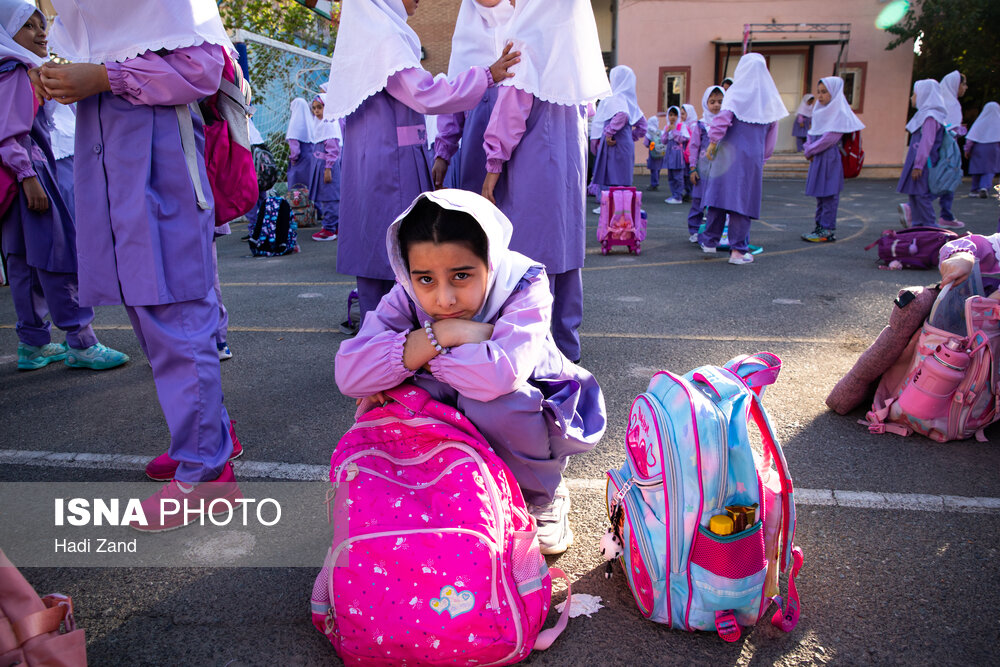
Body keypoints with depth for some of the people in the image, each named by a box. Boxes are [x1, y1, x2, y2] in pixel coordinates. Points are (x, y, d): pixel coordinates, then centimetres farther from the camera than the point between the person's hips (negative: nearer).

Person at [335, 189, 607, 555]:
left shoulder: (523, 285, -28)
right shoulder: (408, 297, -18)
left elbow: (499, 376, -47)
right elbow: (348, 375, -31)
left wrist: (411, 354, -32)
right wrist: (440, 333, -37)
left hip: (535, 415, -3)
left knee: (489, 399, -35)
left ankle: (543, 497, -5)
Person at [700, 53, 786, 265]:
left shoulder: (736, 93, -3)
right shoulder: (769, 98, 8)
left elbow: (723, 118, -15)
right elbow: (772, 132, 12)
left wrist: (712, 144, -7)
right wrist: (763, 156, 19)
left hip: (729, 153, -1)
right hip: (753, 156, 2)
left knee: (720, 194, 9)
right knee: (743, 199, 2)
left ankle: (710, 241, 17)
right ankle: (738, 250, 2)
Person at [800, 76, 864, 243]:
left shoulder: (840, 113, -10)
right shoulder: (820, 111, 16)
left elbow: (830, 138, -18)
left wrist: (810, 150, -12)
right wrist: (808, 147, -2)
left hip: (830, 159, -8)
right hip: (817, 160, 8)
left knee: (829, 195, -7)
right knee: (819, 195, 11)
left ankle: (828, 231, -4)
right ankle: (820, 227, 18)